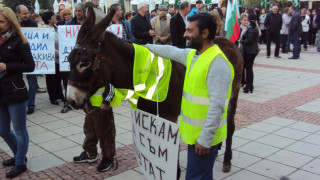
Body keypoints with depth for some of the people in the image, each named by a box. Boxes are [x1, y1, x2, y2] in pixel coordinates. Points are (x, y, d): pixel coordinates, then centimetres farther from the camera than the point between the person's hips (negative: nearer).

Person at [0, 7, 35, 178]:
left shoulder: (18, 41, -7)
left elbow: (30, 66, -10)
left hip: (15, 93, -7)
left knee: (19, 130, 6)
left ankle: (20, 164, 21)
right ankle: (18, 156, 37)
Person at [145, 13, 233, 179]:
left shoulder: (217, 62, -23)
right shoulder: (192, 54, 5)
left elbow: (217, 104, -26)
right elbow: (171, 51, 25)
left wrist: (205, 138, -24)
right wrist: (147, 46, 34)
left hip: (205, 135, -9)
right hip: (193, 131, 9)